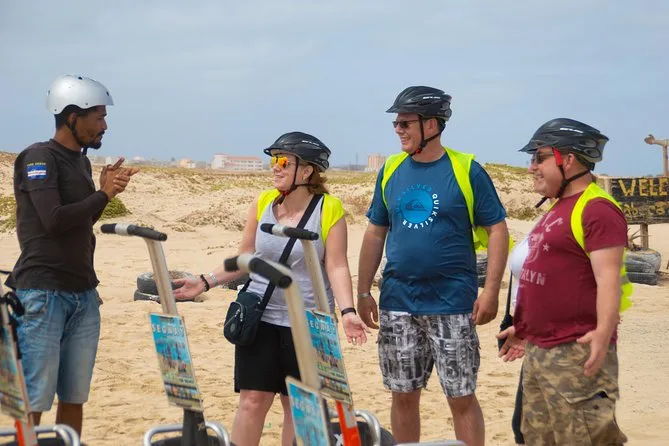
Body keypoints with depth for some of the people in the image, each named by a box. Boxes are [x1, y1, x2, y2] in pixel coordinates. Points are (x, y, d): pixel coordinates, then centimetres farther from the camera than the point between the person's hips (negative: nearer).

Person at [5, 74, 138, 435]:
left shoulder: (81, 161, 16)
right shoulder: (39, 157, -9)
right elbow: (54, 220, -20)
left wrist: (106, 189, 7)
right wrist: (104, 194, -9)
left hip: (83, 295, 8)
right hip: (42, 293, -8)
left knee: (74, 398, 8)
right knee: (33, 402, -9)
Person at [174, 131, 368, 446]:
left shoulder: (329, 209, -7)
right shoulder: (262, 204, 3)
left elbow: (337, 266, -10)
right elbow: (244, 259, 11)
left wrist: (347, 310, -22)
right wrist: (205, 282, 1)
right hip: (260, 318, 3)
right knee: (252, 400, -1)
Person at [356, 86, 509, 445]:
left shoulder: (466, 170, -6)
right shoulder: (391, 170, 7)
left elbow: (497, 230, -5)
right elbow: (376, 233, 13)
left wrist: (491, 291, -13)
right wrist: (363, 291, 10)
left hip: (452, 306, -4)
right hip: (397, 304, 4)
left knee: (461, 398, -1)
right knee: (403, 395, 10)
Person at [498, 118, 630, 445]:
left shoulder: (596, 209, -14)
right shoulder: (558, 209, 17)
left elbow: (608, 278, -24)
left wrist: (603, 333, -36)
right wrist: (525, 328, 27)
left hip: (576, 355, -11)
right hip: (538, 352, 11)